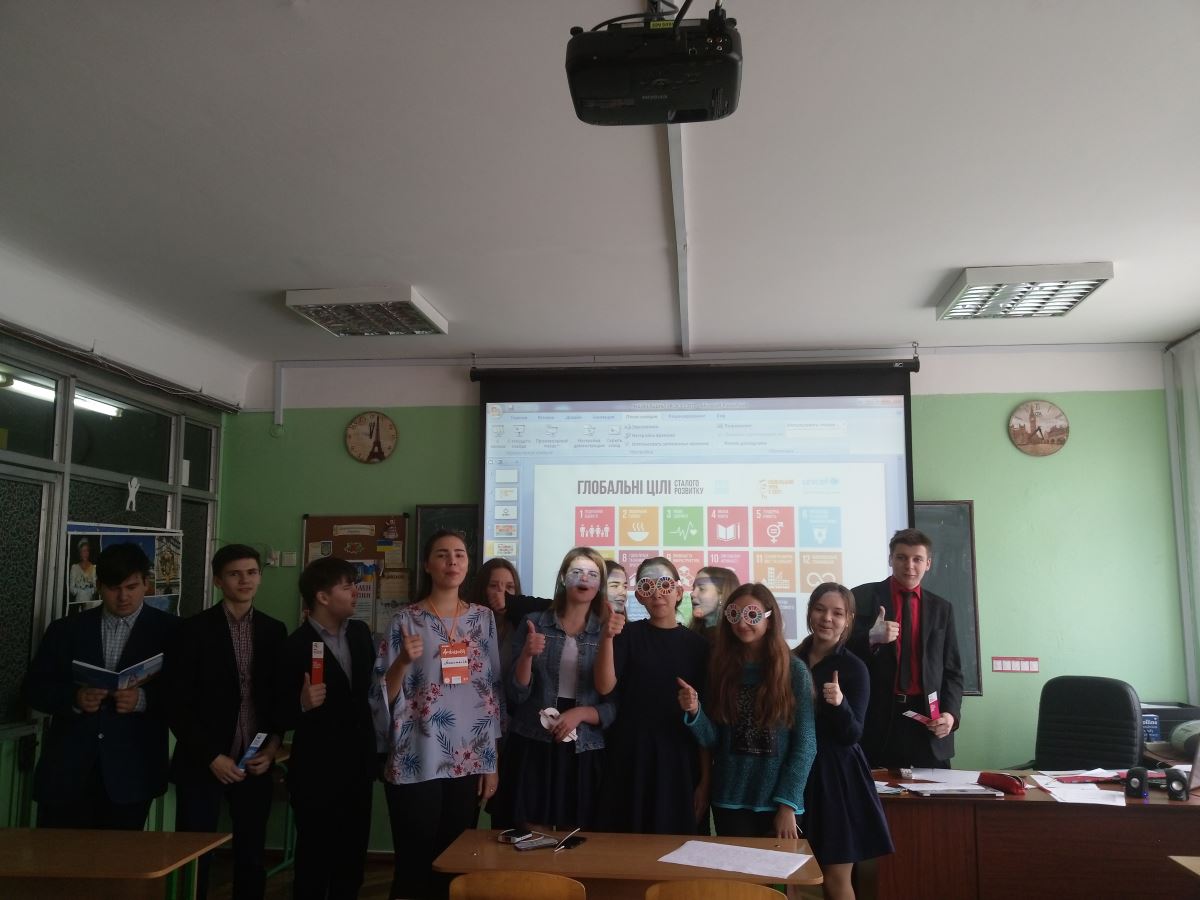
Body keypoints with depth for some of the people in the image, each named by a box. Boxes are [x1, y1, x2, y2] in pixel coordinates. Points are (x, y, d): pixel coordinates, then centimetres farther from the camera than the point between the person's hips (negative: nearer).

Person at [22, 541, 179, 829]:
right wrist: (73, 698, -12)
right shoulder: (65, 629, 9)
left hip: (130, 774, -2)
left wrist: (144, 699, -20)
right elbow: (33, 688, 7)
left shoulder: (169, 631, 1)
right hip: (67, 772, 2)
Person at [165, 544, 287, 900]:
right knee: (194, 858, 2)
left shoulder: (274, 630, 5)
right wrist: (212, 757, -11)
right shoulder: (194, 630, -6)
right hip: (202, 764, -3)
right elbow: (177, 703, -8)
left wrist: (272, 747, -3)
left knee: (251, 857, 9)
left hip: (255, 763, 3)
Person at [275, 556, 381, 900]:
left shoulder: (360, 632, 4)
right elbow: (280, 717, -14)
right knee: (314, 863, 7)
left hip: (358, 768, 6)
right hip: (318, 774, -6)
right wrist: (303, 705, -33)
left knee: (353, 860, 15)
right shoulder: (296, 646, -15)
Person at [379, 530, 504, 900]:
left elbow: (495, 691, 7)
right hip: (416, 763, -3)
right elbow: (384, 696, -3)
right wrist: (404, 661, -22)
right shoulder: (405, 620, -3)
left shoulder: (484, 618, 6)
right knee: (414, 866, 3)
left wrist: (492, 762, 4)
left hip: (469, 763, 3)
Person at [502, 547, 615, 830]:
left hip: (584, 754, 1)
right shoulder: (534, 624, 1)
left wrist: (581, 713, -15)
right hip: (533, 749, 0)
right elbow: (516, 694, -3)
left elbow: (616, 705, 1)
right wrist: (527, 655, -19)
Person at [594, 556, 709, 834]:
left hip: (680, 762, 1)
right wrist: (608, 637, -28)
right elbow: (604, 687, -13)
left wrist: (705, 778, 0)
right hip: (631, 759, -1)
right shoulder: (628, 634, 0)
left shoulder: (697, 644, 2)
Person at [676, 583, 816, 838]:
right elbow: (712, 740, 1)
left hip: (778, 801, -2)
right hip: (730, 800, 2)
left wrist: (788, 805, -11)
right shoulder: (720, 667, 1)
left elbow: (805, 743, -7)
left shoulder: (795, 670, -5)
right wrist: (694, 712, -17)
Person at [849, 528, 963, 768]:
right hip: (877, 719, -2)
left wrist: (950, 713, -5)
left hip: (927, 720, 3)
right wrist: (871, 638, -22)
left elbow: (952, 671, 11)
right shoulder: (862, 597, 1)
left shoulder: (942, 609, 11)